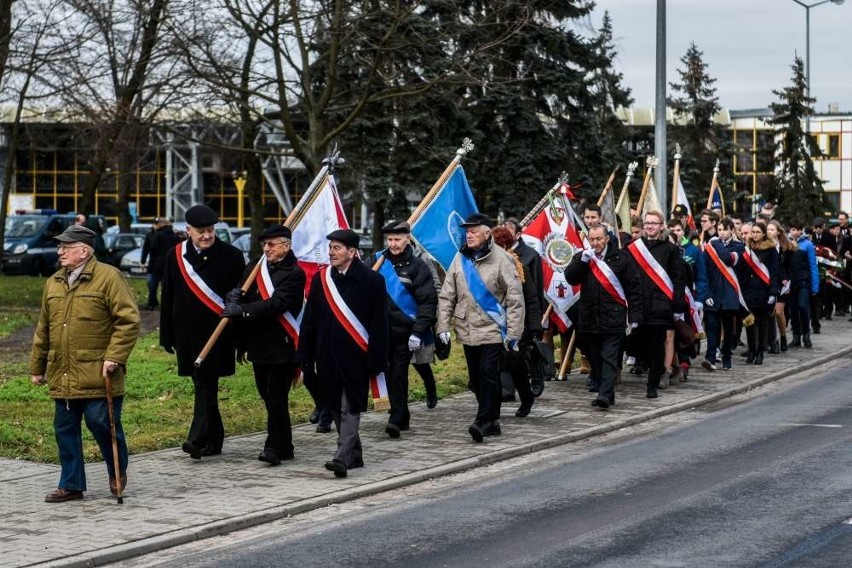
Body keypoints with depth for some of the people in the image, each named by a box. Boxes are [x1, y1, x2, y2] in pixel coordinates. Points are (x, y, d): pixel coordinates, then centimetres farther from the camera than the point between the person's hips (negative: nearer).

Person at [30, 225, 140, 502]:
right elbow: (43, 329, 21)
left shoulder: (109, 277, -7)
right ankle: (71, 484, 18)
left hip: (97, 376, -6)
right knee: (65, 429, 8)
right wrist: (37, 367, 20)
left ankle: (118, 474, 21)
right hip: (62, 377, 6)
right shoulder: (53, 283, 14)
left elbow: (128, 320, -10)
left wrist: (114, 357, -16)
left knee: (102, 424, -3)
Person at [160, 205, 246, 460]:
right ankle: (214, 440, 21)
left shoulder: (231, 256, -3)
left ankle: (198, 439, -16)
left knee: (205, 384, -11)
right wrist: (166, 335, 9)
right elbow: (168, 299, 10)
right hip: (187, 331, 4)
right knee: (203, 384, 11)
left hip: (216, 331, -4)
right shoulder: (175, 256, 6)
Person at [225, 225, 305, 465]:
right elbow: (242, 301, 14)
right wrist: (235, 297, -8)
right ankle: (284, 446, 22)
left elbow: (275, 305, -22)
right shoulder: (254, 268, 12)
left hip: (282, 346, -7)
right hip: (258, 344, 7)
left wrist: (241, 310, -27)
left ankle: (274, 447, -3)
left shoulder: (294, 274, -11)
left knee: (277, 397, -7)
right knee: (268, 397, 12)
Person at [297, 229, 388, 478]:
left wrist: (376, 361, -9)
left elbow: (379, 324, -5)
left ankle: (342, 458, -12)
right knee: (336, 408, 11)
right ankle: (355, 455, 24)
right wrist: (305, 357, 6)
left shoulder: (371, 280, -5)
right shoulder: (320, 279, 8)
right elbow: (310, 320, 10)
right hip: (328, 356, 5)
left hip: (356, 355, -5)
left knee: (350, 408, -7)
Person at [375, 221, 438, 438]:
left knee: (399, 373, -7)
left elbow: (428, 301, -6)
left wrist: (418, 332, -13)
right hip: (382, 328, 4)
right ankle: (403, 418, 18)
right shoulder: (378, 261, 7)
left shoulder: (417, 266, -2)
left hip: (405, 330, -4)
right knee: (390, 373, 8)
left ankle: (396, 419, -7)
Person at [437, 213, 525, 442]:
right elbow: (446, 296, 9)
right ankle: (491, 420, 19)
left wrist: (513, 332, -12)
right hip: (467, 329, 6)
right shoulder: (460, 259, 6)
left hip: (493, 330, -6)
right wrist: (443, 326, 1)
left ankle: (484, 421, -11)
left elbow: (515, 298, -9)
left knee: (488, 374, -12)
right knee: (476, 378, 9)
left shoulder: (500, 259, -9)